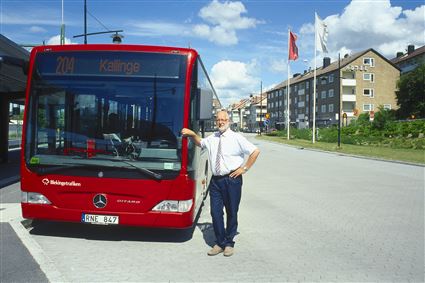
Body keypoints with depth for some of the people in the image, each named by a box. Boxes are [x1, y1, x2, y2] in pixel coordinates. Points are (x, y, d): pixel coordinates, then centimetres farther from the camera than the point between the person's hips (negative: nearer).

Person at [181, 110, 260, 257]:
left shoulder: (236, 138, -5)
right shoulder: (212, 138, 11)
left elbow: (255, 151, -6)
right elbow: (200, 143, 31)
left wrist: (244, 168, -7)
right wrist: (192, 134, 11)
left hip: (231, 179, -4)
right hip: (215, 179, 4)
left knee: (232, 212, 7)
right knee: (216, 212, 5)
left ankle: (229, 243, 23)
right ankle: (220, 243, 20)